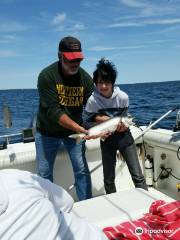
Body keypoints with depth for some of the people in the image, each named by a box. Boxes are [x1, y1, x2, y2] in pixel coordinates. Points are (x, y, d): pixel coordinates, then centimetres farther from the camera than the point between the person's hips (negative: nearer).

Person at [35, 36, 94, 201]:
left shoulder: (85, 78, -11)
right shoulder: (47, 76, -22)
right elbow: (53, 111, -29)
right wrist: (81, 129, -36)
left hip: (75, 130, 2)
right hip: (47, 132, -2)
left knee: (82, 170, 0)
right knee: (44, 173, 7)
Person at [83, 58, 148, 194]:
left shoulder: (123, 97, -17)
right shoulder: (92, 100, -17)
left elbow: (124, 118, -4)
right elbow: (87, 121, -6)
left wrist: (123, 126, -24)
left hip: (124, 136, 0)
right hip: (106, 139, 1)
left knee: (138, 176, -1)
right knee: (108, 179, 10)